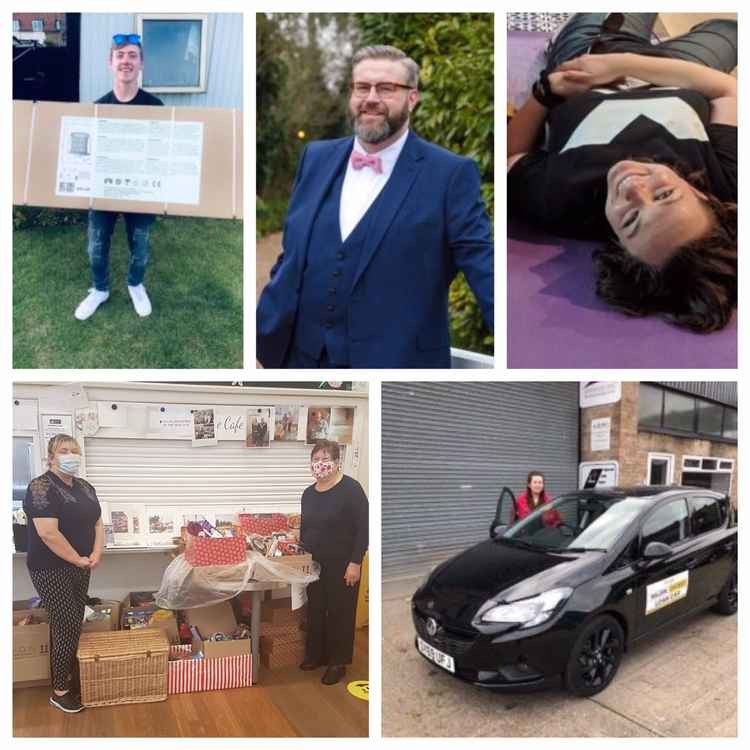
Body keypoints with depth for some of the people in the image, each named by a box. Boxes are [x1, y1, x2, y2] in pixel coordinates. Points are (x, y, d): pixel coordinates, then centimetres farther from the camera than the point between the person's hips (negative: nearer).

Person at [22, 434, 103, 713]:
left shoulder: (85, 487, 8)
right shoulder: (41, 487, -16)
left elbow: (97, 523, 12)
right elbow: (48, 533, -23)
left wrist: (96, 554, -4)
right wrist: (78, 559, -15)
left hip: (80, 568, 7)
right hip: (52, 569, -7)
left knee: (75, 625, 12)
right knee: (67, 628, -3)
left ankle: (70, 676, 26)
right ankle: (59, 691, 11)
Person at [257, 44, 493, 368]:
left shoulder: (450, 173, -6)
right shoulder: (317, 158, 7)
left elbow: (482, 265, -13)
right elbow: (292, 257, 11)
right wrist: (262, 335, 12)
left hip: (396, 358, -4)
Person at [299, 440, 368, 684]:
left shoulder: (350, 489, -15)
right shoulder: (309, 493, 6)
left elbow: (363, 528, -16)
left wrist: (355, 563, -18)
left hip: (342, 565, -6)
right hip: (314, 563, 6)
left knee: (340, 612, 5)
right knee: (315, 609, 14)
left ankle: (338, 662, 20)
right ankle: (315, 655, 33)